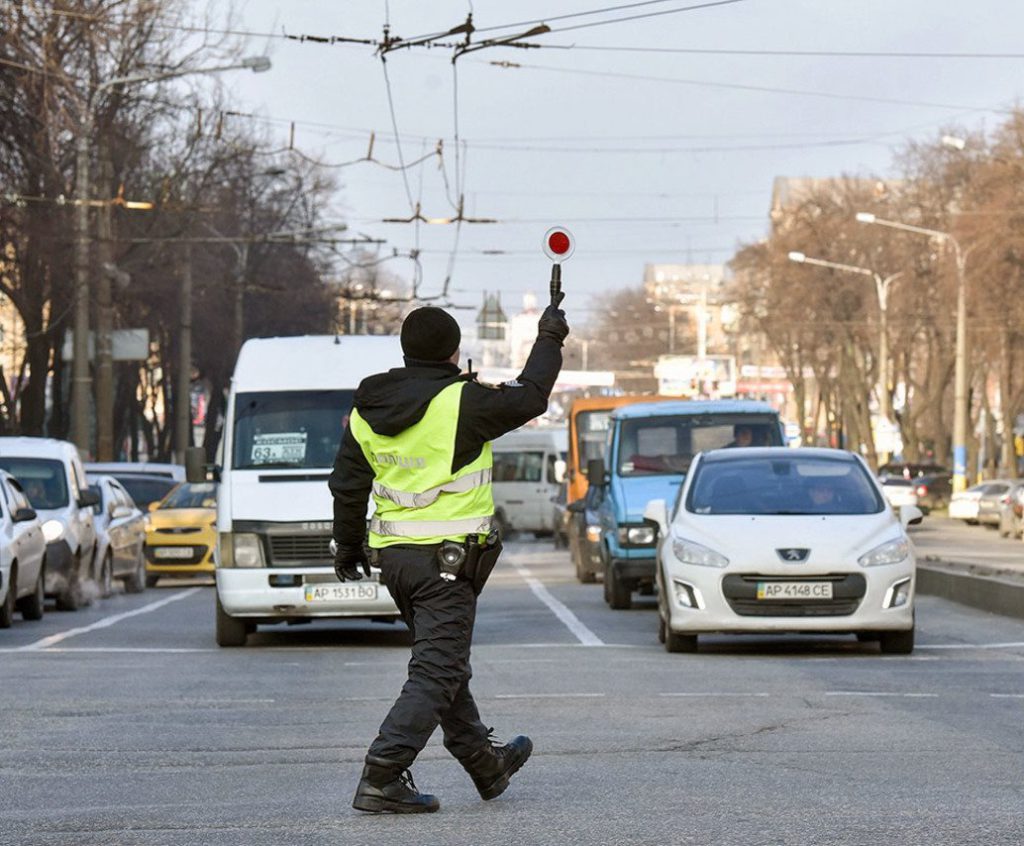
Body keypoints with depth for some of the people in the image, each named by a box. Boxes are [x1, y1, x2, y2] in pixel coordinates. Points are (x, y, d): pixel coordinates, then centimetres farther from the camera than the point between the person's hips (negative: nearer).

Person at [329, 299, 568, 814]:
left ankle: (485, 764, 35)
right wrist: (550, 340, 15)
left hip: (393, 558, 8)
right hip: (447, 558, -8)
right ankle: (381, 779, -14)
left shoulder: (367, 411, 6)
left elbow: (347, 486, 11)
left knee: (445, 664, 20)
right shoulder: (462, 402, -14)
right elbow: (529, 397, -1)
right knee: (436, 672, -5)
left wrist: (348, 547, 25)